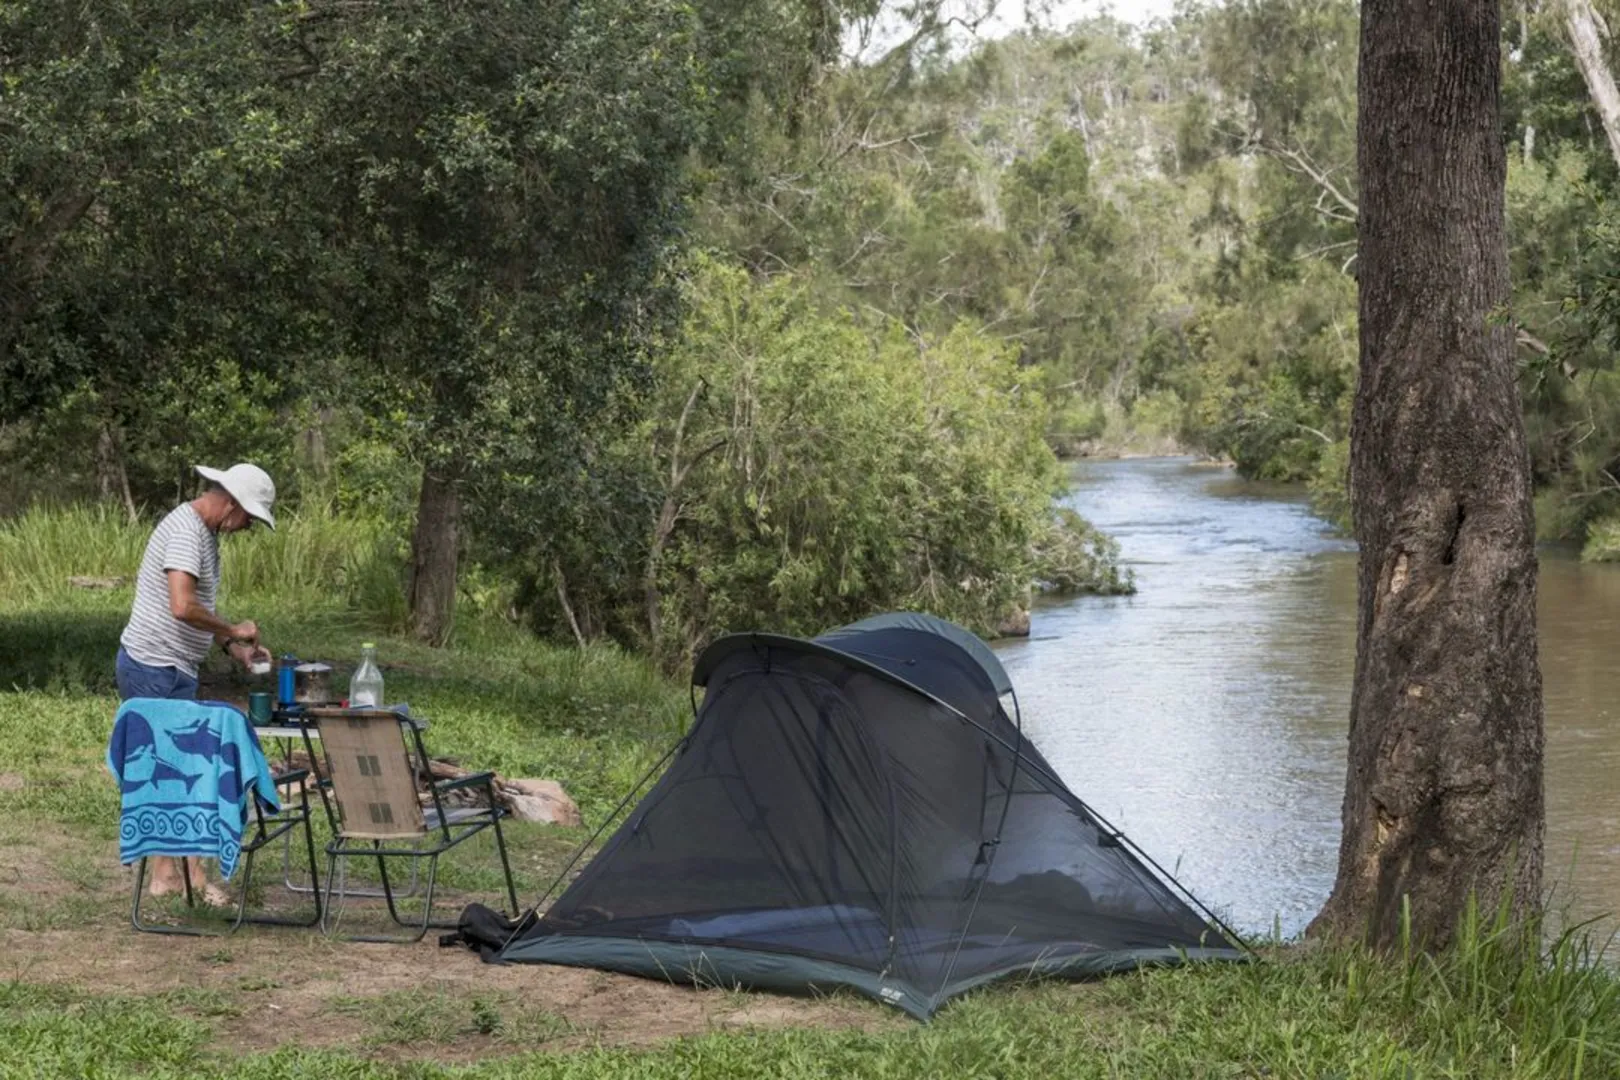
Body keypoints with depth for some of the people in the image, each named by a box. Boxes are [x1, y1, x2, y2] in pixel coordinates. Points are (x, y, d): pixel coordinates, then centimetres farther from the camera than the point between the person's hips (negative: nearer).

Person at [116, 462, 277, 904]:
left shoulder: (203, 532, 15)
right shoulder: (186, 530, -18)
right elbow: (182, 607, -30)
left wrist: (234, 647, 14)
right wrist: (232, 631, -17)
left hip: (170, 672, 11)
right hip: (157, 671, -11)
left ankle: (166, 873, 18)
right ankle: (193, 877, -2)